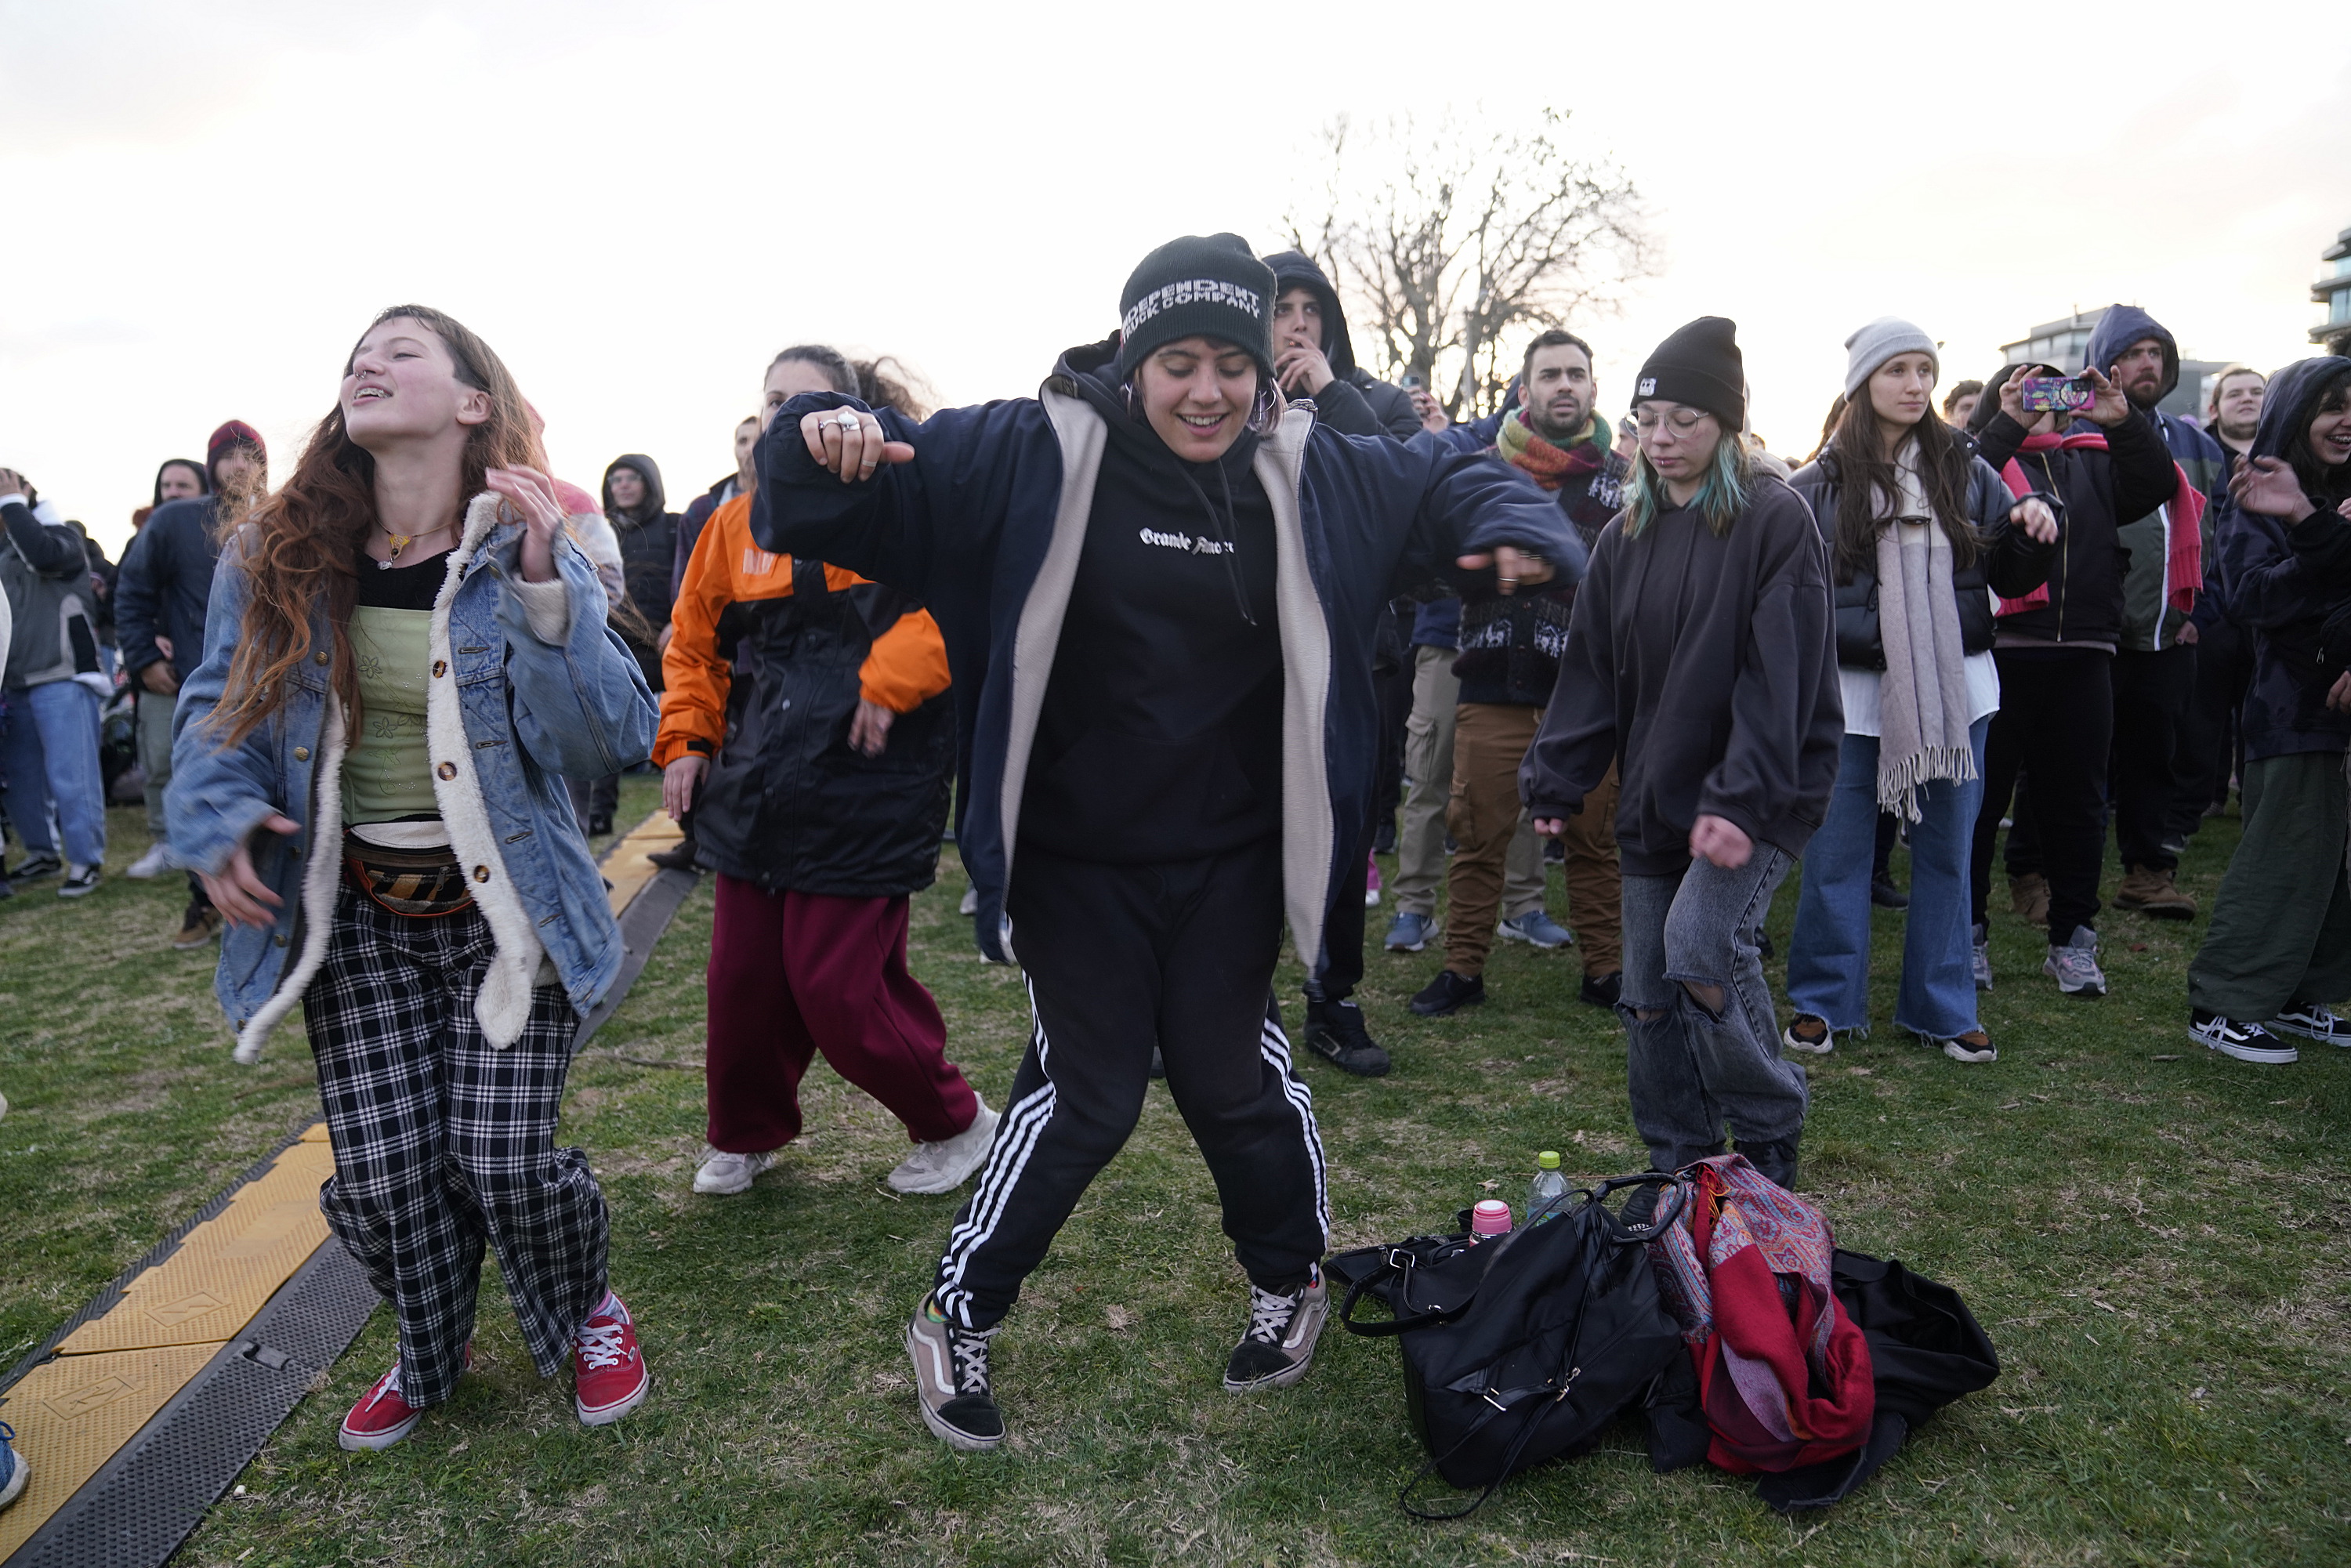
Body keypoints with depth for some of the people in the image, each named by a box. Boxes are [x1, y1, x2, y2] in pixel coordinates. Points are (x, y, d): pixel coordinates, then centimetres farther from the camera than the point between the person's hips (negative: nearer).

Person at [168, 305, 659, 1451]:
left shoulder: (527, 553, -8)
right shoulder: (274, 559, 1)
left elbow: (616, 737, -16)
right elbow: (216, 710, 11)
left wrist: (541, 583, -27)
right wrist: (218, 819, -9)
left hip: (501, 909, -3)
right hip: (354, 913, 3)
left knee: (502, 1161, -8)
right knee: (378, 1173, 2)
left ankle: (588, 1314, 26)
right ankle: (429, 1354, 35)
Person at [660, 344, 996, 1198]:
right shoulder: (735, 524, 12)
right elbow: (694, 644, 21)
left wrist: (887, 682, -20)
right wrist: (686, 741, 11)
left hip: (862, 797, -5)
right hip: (754, 796, 6)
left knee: (839, 989, -4)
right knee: (743, 977, 10)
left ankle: (954, 1124, 20)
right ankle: (744, 1137, 36)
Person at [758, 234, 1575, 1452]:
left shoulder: (1314, 474, -1)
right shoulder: (1032, 457, -10)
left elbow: (1445, 487, 13)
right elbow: (885, 479, -9)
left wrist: (1513, 529, -9)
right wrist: (826, 441, -32)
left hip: (1230, 857, 3)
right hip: (1076, 859, -2)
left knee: (1231, 1075, 13)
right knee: (1085, 1091, 3)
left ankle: (1290, 1281, 41)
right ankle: (956, 1317, 26)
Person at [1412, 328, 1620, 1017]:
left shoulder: (1623, 479, 7)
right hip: (1493, 692, 1)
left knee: (1593, 838, 7)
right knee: (1478, 836, 6)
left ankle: (1605, 967, 21)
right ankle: (1463, 968, 17)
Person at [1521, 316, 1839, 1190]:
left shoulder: (1775, 520, -7)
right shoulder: (1627, 534, 11)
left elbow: (1780, 672, -16)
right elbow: (1591, 672, 10)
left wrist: (1742, 798, -24)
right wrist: (1555, 784, 3)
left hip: (1760, 795, -6)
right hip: (1654, 797, 6)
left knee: (1700, 945, -22)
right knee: (1648, 995, 6)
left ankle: (1770, 1137, 2)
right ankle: (1680, 1173, 23)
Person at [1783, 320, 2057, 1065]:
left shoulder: (1965, 471, 9)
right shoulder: (1819, 484, 2)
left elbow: (2009, 578, 10)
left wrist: (2035, 531, -8)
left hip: (1956, 688, 2)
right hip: (1854, 693, -2)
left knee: (1947, 852, 9)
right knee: (1835, 854, 3)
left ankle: (1944, 1007, 22)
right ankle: (1822, 1002, 18)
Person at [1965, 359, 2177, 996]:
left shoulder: (2093, 462, 17)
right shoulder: (1983, 459, 5)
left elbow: (2159, 487, 4)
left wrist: (2123, 421, -6)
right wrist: (2009, 425, -17)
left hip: (2081, 656, 4)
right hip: (1998, 651, -4)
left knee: (2077, 800, 9)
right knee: (1980, 796, 2)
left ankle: (2072, 938, 20)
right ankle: (1967, 931, 13)